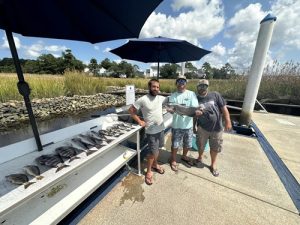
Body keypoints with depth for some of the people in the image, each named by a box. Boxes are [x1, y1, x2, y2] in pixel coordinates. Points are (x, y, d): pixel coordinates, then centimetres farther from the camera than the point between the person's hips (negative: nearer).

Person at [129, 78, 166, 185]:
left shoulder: (161, 98, -1)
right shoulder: (142, 99, -16)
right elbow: (131, 110, -9)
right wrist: (139, 121, -11)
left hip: (161, 128, 6)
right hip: (151, 131, -6)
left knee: (157, 149, 21)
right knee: (153, 152, 2)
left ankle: (155, 165, 46)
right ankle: (148, 171, 26)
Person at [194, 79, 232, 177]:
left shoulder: (215, 95, -6)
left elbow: (224, 108, -5)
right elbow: (193, 114, 4)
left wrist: (228, 121, -10)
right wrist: (194, 126, -2)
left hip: (216, 128, 0)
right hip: (202, 128, 0)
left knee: (215, 147, 14)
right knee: (201, 145, 16)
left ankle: (213, 164, 37)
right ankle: (200, 158, 45)